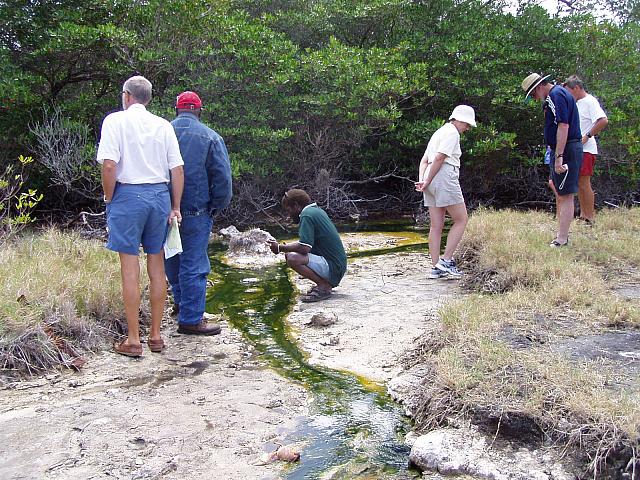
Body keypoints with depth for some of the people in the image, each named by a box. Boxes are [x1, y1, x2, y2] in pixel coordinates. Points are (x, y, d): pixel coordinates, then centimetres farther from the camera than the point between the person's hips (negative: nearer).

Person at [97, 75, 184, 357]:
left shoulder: (116, 121, -3)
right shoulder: (163, 125, 8)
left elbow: (109, 165, -13)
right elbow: (177, 169, 5)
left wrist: (108, 198, 0)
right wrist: (175, 207, 9)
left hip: (128, 194, -4)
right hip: (159, 195, 4)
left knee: (130, 267, 1)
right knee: (157, 266, 10)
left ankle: (133, 340, 5)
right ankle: (156, 336, 18)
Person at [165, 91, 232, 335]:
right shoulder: (210, 138, -7)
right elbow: (222, 178, -8)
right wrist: (218, 205, 6)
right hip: (196, 210, -4)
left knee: (172, 259, 22)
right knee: (194, 264, 1)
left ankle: (180, 301, 39)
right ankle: (191, 319, 5)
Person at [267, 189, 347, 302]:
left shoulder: (307, 215, -13)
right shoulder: (318, 211, 16)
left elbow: (304, 248, -23)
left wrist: (280, 248, -10)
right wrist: (286, 246, 16)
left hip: (333, 268, -10)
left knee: (293, 259, -27)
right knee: (289, 254, 16)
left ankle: (324, 287, -12)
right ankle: (324, 283, 13)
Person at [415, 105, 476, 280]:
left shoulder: (439, 132, 26)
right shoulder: (452, 133, -4)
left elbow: (424, 160, 18)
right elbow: (439, 158, -15)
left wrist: (421, 180, 4)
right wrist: (427, 182, -11)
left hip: (432, 180, 9)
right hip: (445, 178, -9)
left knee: (436, 225, 6)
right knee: (461, 220, -1)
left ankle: (435, 267, 6)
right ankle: (446, 260, -6)